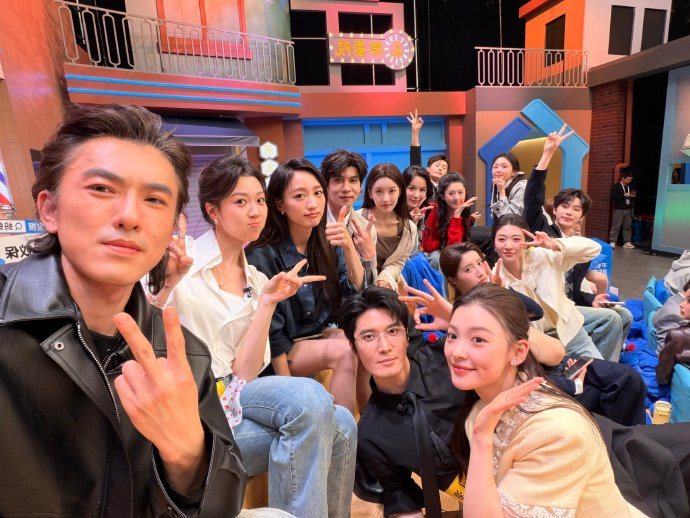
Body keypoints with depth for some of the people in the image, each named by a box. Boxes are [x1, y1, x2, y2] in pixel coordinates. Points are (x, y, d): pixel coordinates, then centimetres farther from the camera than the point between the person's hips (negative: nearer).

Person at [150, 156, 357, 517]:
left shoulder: (257, 281, 8)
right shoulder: (180, 262, -4)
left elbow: (245, 374, -1)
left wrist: (267, 303, -10)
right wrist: (167, 283, -23)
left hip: (230, 401, 5)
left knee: (338, 425, -20)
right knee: (309, 399, -26)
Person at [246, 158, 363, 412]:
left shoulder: (328, 243, -2)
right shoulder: (262, 255, -18)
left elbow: (358, 293, -8)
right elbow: (271, 331, -14)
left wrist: (349, 248, -24)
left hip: (325, 333, 5)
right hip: (284, 349, -4)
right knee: (344, 352, -28)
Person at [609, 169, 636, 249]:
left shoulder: (630, 187, 13)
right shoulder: (616, 186, -5)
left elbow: (632, 198, 23)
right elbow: (613, 197, -15)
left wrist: (633, 196, 0)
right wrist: (624, 195, -19)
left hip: (628, 209, 6)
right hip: (619, 209, -6)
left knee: (627, 227, 7)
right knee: (616, 226, -4)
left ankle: (627, 242, 12)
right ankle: (612, 242, -1)